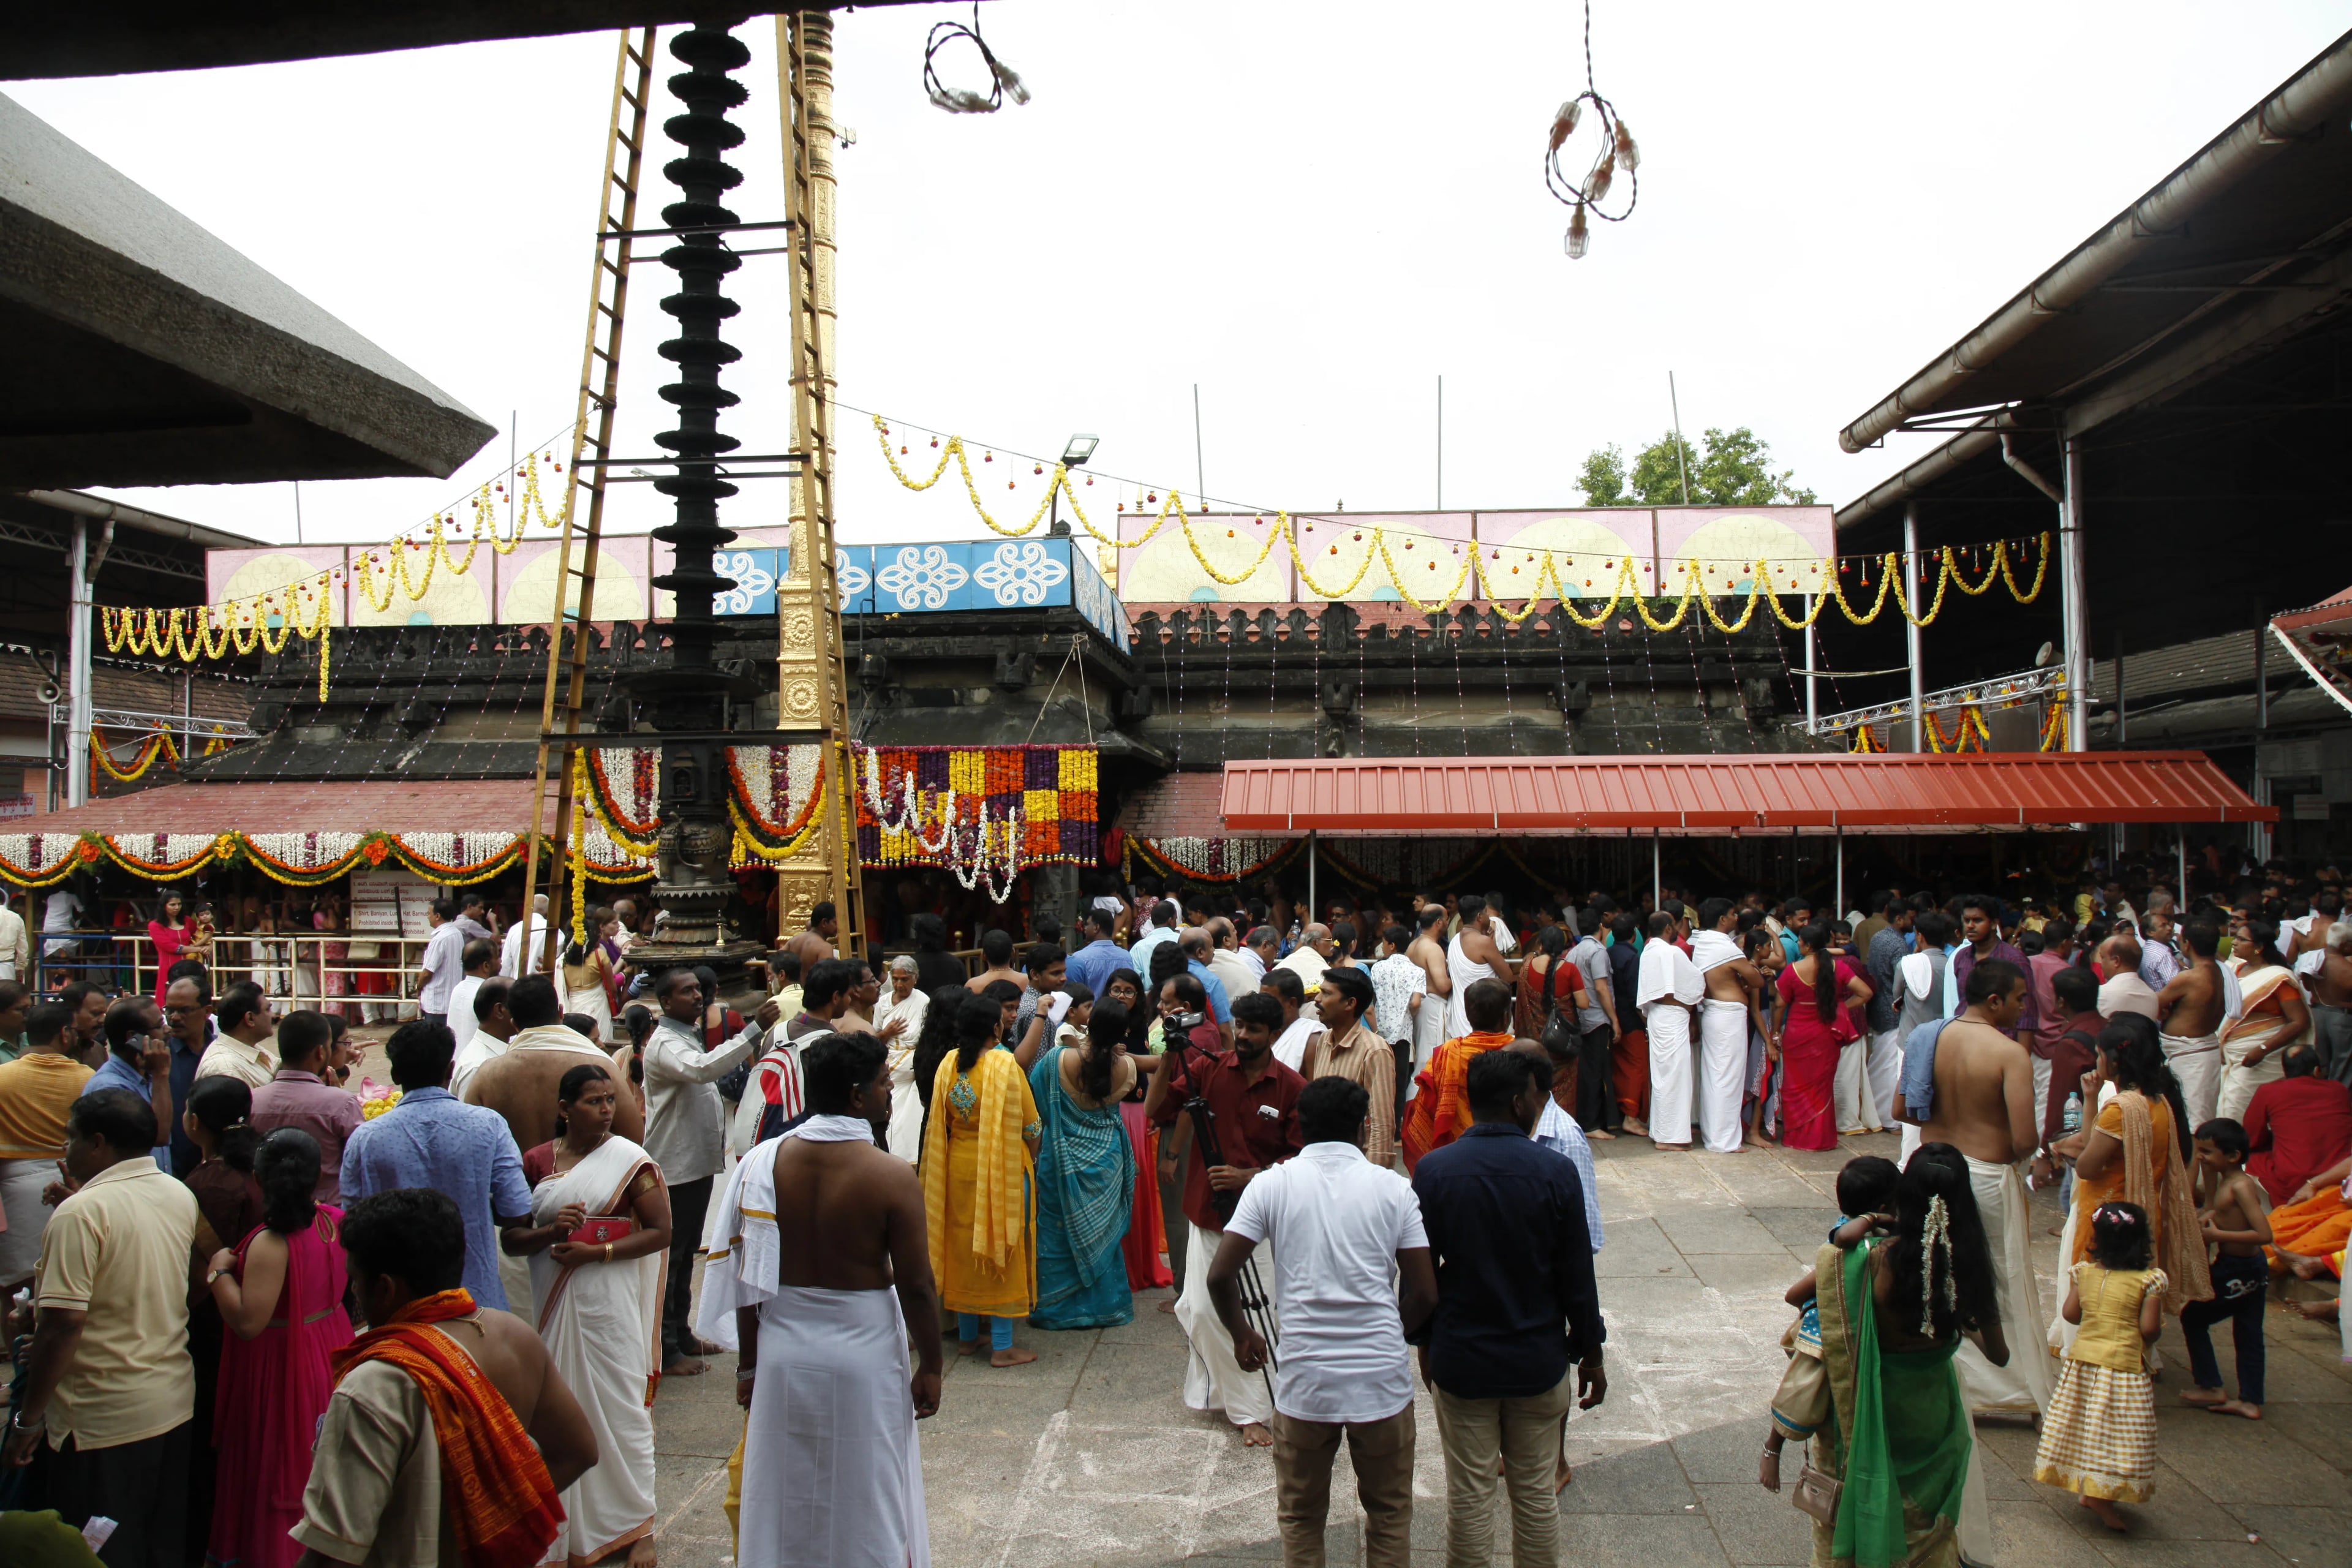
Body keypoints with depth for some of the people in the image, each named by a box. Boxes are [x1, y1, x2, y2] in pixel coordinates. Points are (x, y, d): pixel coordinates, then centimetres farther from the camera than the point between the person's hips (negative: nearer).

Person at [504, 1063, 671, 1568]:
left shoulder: (630, 1160, -5)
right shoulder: (537, 1161, 4)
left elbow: (660, 1232, -6)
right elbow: (510, 1239, 5)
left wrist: (598, 1252, -16)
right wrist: (550, 1230, -15)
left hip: (610, 1302, -3)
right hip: (553, 1304, 3)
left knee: (619, 1408, 2)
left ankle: (636, 1526, 15)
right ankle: (571, 1524, 22)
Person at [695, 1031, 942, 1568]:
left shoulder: (765, 1162, -7)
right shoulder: (892, 1177, -18)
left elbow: (747, 1278, -2)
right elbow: (916, 1288, -14)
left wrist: (748, 1364, 9)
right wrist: (929, 1368, 0)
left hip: (782, 1350, 3)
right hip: (863, 1355, -3)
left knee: (786, 1503, 20)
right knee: (866, 1507, 14)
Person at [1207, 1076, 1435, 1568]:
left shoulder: (1272, 1185, -4)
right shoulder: (1392, 1188, -3)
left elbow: (1220, 1275, -8)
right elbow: (1424, 1293, -3)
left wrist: (1243, 1336, 10)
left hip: (1304, 1380, 0)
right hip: (1382, 1379, 0)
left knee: (1301, 1519, 19)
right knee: (1390, 1515, 20)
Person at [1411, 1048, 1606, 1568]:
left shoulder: (1433, 1170, -11)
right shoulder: (1556, 1173, -14)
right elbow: (1578, 1277, -7)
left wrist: (1425, 1342, 11)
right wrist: (1591, 1353, 7)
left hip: (1461, 1360, 0)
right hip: (1538, 1361, 0)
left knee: (1469, 1495, 11)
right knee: (1537, 1493, 14)